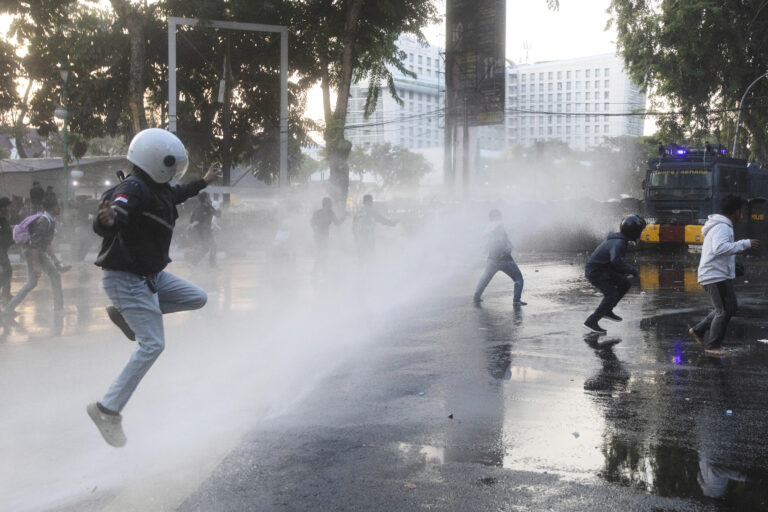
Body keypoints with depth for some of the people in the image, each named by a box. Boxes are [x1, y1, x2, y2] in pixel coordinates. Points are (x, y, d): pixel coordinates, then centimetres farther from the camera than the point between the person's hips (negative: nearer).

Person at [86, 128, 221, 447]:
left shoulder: (155, 189, 8)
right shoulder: (133, 191, -23)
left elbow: (177, 194, 32)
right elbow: (104, 227, -38)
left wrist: (204, 182, 46)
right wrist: (107, 222, -62)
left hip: (150, 275, 10)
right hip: (127, 279, -10)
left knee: (197, 299, 16)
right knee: (152, 344, -14)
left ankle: (123, 314, 19)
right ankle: (107, 409, -6)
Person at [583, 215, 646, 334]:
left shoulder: (617, 238, 7)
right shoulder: (619, 242, -24)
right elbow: (615, 260, -40)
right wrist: (631, 270, -28)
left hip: (604, 268, 10)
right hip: (595, 271, -10)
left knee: (625, 284, 12)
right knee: (612, 295, -17)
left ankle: (607, 311, 18)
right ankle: (591, 322, -14)